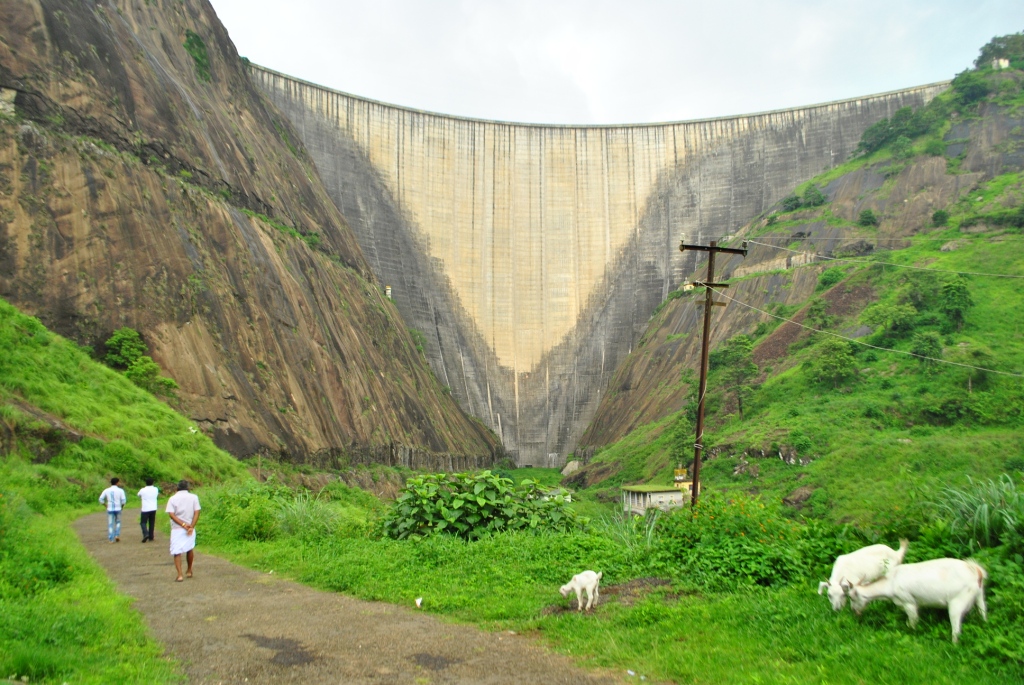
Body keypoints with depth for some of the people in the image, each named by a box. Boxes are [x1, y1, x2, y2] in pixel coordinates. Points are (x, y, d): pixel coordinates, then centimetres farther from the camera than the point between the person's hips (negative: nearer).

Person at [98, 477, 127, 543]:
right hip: (118, 509, -1)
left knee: (110, 524, 6)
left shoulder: (106, 490, 2)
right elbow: (123, 500, -11)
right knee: (118, 522, 19)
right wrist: (122, 507, 8)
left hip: (110, 509, 1)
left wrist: (106, 505, 14)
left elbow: (101, 499, 1)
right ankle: (117, 535, 3)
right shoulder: (120, 490, -5)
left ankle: (111, 539, 3)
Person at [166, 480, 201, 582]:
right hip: (190, 528, 2)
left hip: (177, 529, -2)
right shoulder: (194, 497, 1)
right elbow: (197, 513, -8)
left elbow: (172, 515, -12)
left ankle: (179, 575, -9)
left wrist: (183, 524, -15)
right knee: (189, 549, 21)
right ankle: (189, 571, 32)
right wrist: (191, 526, -13)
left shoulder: (172, 498, -1)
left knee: (176, 552, 1)